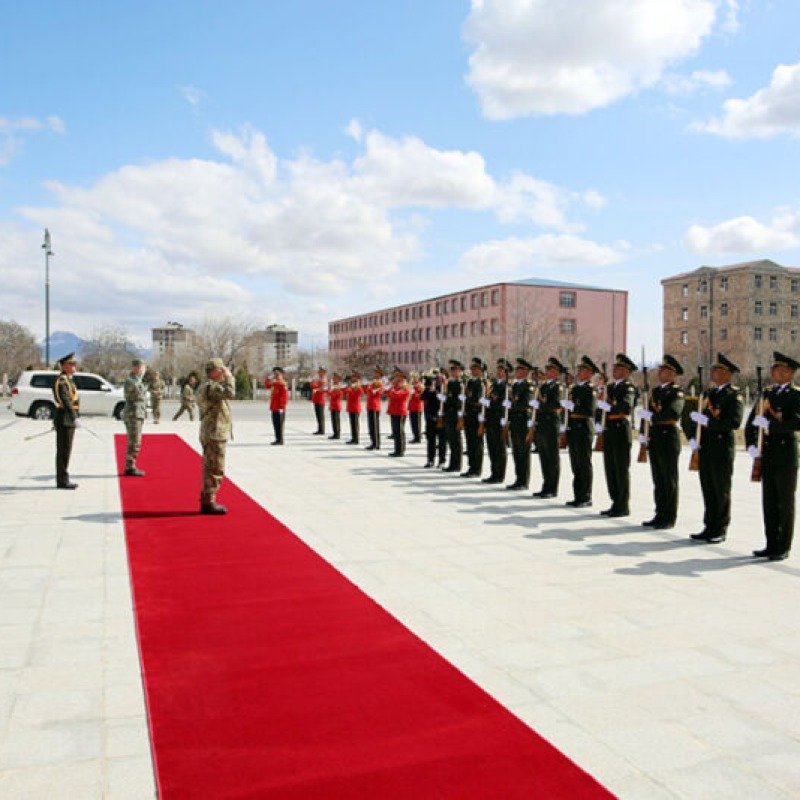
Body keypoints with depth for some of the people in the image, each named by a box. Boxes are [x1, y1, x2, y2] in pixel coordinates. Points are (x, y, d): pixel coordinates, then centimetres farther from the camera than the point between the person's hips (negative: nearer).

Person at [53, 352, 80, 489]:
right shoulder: (62, 381, -15)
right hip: (65, 421, -10)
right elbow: (66, 401, -26)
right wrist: (75, 418, -34)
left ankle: (63, 480, 18)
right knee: (63, 451, -5)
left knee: (64, 451, 13)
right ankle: (62, 481, -1)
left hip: (68, 421, 10)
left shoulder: (67, 380, 17)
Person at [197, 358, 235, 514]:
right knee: (215, 470, -7)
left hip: (210, 434, 11)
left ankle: (206, 500, 23)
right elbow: (230, 393, -32)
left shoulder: (207, 386, 18)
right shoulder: (210, 386, -16)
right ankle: (208, 503, -3)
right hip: (215, 434, -11)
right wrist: (229, 377, -19)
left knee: (210, 469, 16)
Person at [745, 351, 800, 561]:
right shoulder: (767, 393, 13)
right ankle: (771, 545, 18)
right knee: (769, 502, 10)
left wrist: (770, 425, -26)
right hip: (767, 454, 6)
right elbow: (751, 422, 11)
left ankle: (783, 548, 10)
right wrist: (751, 445, -1)